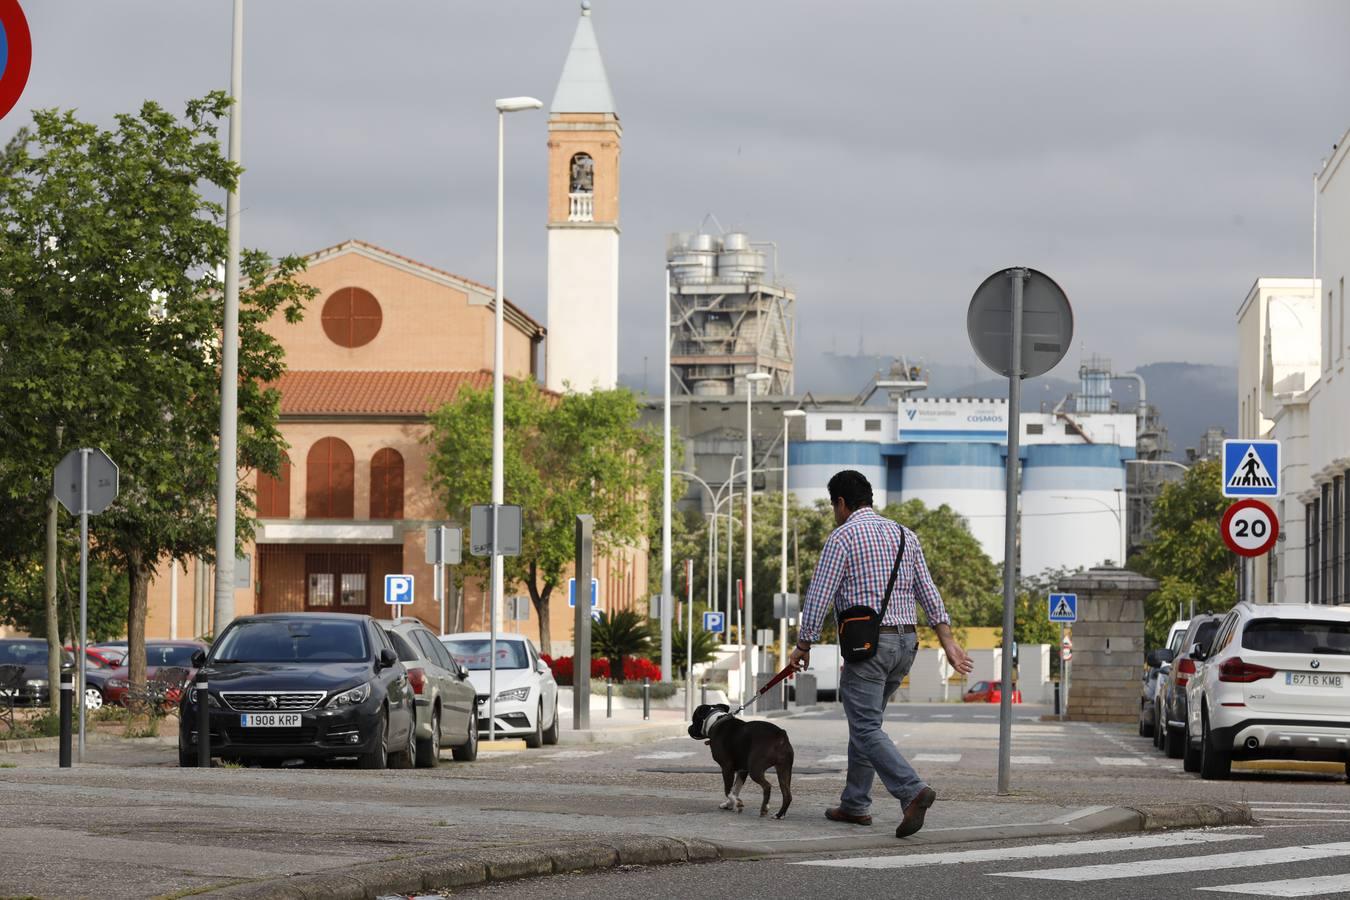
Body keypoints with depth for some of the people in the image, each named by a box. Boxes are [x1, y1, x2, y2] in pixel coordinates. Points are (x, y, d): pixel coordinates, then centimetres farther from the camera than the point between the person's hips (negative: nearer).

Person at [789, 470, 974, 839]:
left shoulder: (842, 537, -7)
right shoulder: (904, 534, 13)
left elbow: (819, 597, -9)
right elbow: (928, 592, 10)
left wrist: (803, 645, 1)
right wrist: (948, 641, 8)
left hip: (867, 642, -7)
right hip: (906, 642, 8)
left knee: (866, 729, -8)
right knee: (864, 721, 19)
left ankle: (913, 791, -27)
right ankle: (855, 804, 21)